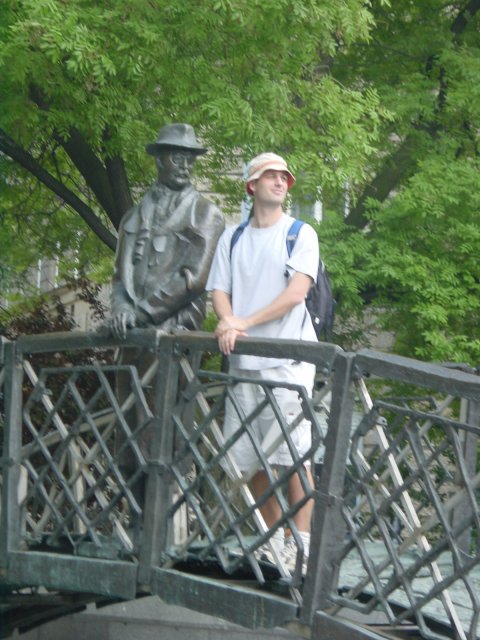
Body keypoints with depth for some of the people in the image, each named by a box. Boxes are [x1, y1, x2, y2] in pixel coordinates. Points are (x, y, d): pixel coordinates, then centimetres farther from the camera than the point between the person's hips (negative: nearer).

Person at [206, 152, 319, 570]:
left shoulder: (301, 234, 4)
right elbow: (219, 290, 11)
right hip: (243, 360, 5)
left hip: (288, 356, -4)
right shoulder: (233, 238, 18)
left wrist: (245, 322, -14)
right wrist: (227, 321, -13)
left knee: (292, 454, -9)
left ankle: (302, 540, -5)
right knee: (250, 457, 4)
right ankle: (273, 538, 14)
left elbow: (297, 291, -8)